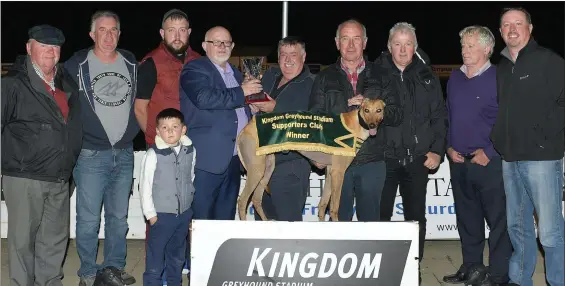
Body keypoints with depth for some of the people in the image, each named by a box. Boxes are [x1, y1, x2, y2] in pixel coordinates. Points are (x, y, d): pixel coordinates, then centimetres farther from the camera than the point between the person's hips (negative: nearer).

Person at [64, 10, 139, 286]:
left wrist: (134, 131, 12)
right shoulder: (76, 65, -3)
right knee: (88, 219, 1)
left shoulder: (132, 64, 8)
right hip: (90, 155, -3)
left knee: (119, 217, 13)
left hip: (124, 154, 4)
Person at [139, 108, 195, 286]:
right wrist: (150, 214, -8)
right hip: (161, 214, -4)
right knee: (155, 257, 3)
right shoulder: (153, 155, -13)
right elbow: (145, 187, -9)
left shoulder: (190, 151, -1)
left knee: (178, 256, 18)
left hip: (184, 214, 4)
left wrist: (189, 203, 8)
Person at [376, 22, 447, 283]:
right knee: (380, 216, 1)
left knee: (416, 217, 8)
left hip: (417, 159, 2)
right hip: (384, 157, -2)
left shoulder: (426, 77, 9)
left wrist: (437, 150, 2)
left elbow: (439, 116, 9)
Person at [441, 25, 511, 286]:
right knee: (467, 218, 14)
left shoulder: (499, 78, -9)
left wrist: (489, 152, -14)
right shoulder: (455, 78, 11)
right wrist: (449, 146, 7)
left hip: (489, 163, -6)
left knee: (498, 220, 0)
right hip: (459, 162, 6)